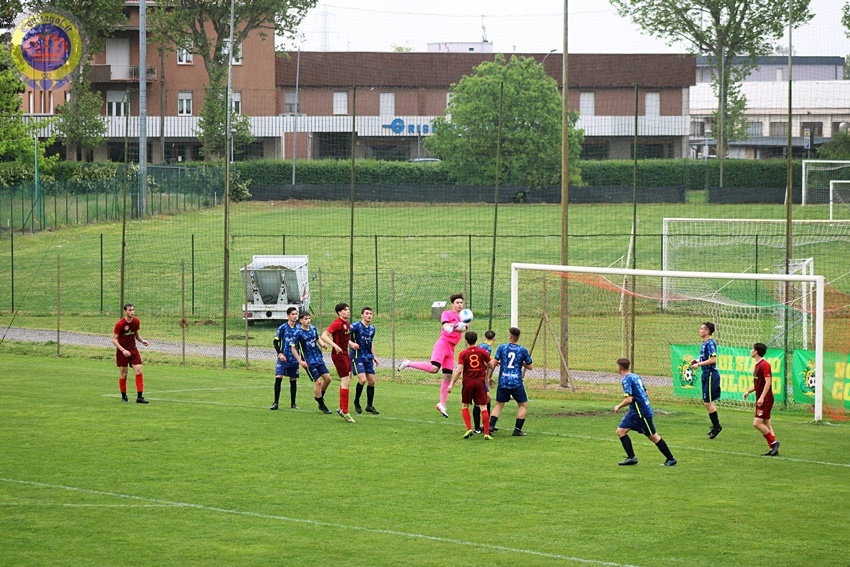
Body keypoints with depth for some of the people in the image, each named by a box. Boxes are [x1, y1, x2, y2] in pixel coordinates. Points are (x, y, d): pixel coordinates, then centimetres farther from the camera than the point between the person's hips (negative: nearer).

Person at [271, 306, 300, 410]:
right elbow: (275, 341, 0)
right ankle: (276, 403, -7)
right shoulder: (283, 327, -4)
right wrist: (280, 353, -13)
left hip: (294, 358, 3)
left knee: (293, 380, 7)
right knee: (278, 378, -13)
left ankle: (293, 403, 17)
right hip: (283, 358, -3)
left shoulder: (299, 328, 4)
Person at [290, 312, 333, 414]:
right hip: (309, 362, -6)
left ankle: (320, 397, 27)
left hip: (319, 358, 6)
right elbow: (293, 348, -10)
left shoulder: (313, 328, 4)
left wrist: (322, 344, -1)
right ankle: (322, 406, 6)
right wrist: (300, 361, -14)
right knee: (318, 382, -7)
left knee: (327, 378, 2)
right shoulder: (298, 333, -14)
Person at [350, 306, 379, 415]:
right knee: (362, 380, -17)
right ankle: (356, 402, 6)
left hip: (368, 357, 7)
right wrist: (351, 343, -30)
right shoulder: (356, 326, -11)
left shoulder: (372, 328, 10)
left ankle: (369, 406, 15)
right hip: (357, 356, -7)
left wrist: (374, 356, 18)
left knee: (372, 381, 4)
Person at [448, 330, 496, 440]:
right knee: (483, 407, 2)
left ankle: (469, 429, 3)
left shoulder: (463, 354, -5)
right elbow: (491, 365, 7)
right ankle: (486, 433, -2)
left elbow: (459, 370, -11)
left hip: (468, 382, -1)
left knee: (465, 406, 16)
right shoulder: (482, 352, 0)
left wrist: (452, 383, -5)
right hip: (480, 382, 1)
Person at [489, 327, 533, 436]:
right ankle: (517, 429, 5)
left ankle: (491, 425, 2)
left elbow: (494, 363, -2)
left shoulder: (501, 348, 0)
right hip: (517, 382, -2)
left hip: (503, 382, 2)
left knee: (499, 405, 14)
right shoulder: (523, 350, -1)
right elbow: (530, 366, 7)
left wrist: (490, 377, 9)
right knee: (523, 405, 11)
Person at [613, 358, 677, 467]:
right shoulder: (635, 376, 11)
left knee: (653, 437, 1)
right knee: (621, 431, 4)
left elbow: (629, 399, -23)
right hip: (635, 412, 10)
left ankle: (671, 459, 10)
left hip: (642, 413, -10)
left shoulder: (626, 380, -17)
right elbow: (645, 393, 16)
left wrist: (618, 406, -8)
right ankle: (631, 457, 0)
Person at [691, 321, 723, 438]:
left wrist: (699, 364, -19)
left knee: (708, 402, -7)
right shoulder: (704, 343, 14)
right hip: (707, 374, 10)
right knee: (707, 402, 14)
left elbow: (713, 359, -24)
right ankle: (715, 425, 22)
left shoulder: (710, 343, -16)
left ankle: (716, 426, 1)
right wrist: (696, 362, 9)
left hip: (711, 375, -10)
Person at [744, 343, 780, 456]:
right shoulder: (757, 365, 16)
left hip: (765, 399, -10)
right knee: (766, 424, 8)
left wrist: (762, 397, -27)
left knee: (757, 423, -13)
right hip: (760, 399, 10)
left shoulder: (764, 365, -14)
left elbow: (768, 382, -21)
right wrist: (748, 391, 13)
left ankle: (773, 442, -6)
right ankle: (773, 449, 8)